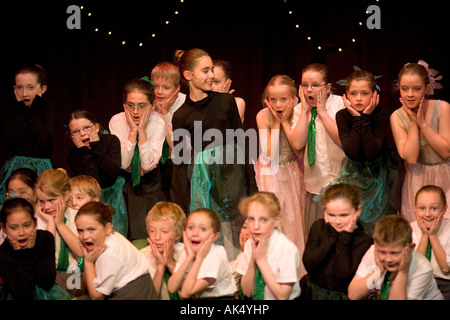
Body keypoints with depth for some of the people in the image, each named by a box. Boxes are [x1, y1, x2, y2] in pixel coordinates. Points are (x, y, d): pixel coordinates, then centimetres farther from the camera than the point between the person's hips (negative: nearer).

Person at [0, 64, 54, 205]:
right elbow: (12, 142, -11)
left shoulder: (46, 109, 2)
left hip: (41, 169, 0)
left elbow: (45, 142, -13)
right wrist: (22, 112, -8)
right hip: (15, 168, 1)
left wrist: (33, 112, -9)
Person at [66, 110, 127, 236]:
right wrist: (85, 153, -24)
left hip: (114, 196, 0)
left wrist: (97, 146, -23)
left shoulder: (111, 140, -11)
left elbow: (113, 173, -24)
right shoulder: (73, 156, -11)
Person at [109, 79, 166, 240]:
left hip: (149, 181, 0)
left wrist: (142, 130, -29)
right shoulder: (117, 121, -16)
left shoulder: (158, 123, -18)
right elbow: (123, 163, -22)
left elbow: (148, 165, -26)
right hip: (125, 180, 0)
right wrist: (133, 131, -28)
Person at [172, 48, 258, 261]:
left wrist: (252, 185, 3)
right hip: (202, 177, -1)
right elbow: (180, 163, 3)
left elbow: (241, 143, 7)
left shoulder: (226, 101, 5)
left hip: (232, 172, 1)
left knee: (236, 236, 4)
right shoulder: (181, 116, 1)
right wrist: (186, 203, -2)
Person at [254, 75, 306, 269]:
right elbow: (269, 155, -19)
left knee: (293, 218, 4)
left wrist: (285, 122, -20)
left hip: (292, 172, 2)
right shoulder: (263, 116, -13)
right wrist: (276, 124, -20)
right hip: (271, 174, -2)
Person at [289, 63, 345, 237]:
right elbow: (297, 144, -13)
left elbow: (344, 140, -21)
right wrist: (305, 110, -11)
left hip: (339, 178, -3)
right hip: (314, 182, 3)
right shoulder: (299, 110, 3)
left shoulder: (340, 104, -7)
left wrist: (322, 111, -16)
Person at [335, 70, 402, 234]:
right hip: (354, 174, 1)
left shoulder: (381, 115, -17)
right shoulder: (343, 115, -13)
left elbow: (371, 153, -28)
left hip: (378, 175, -1)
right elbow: (352, 153, -25)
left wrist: (366, 119, -28)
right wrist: (357, 119, -26)